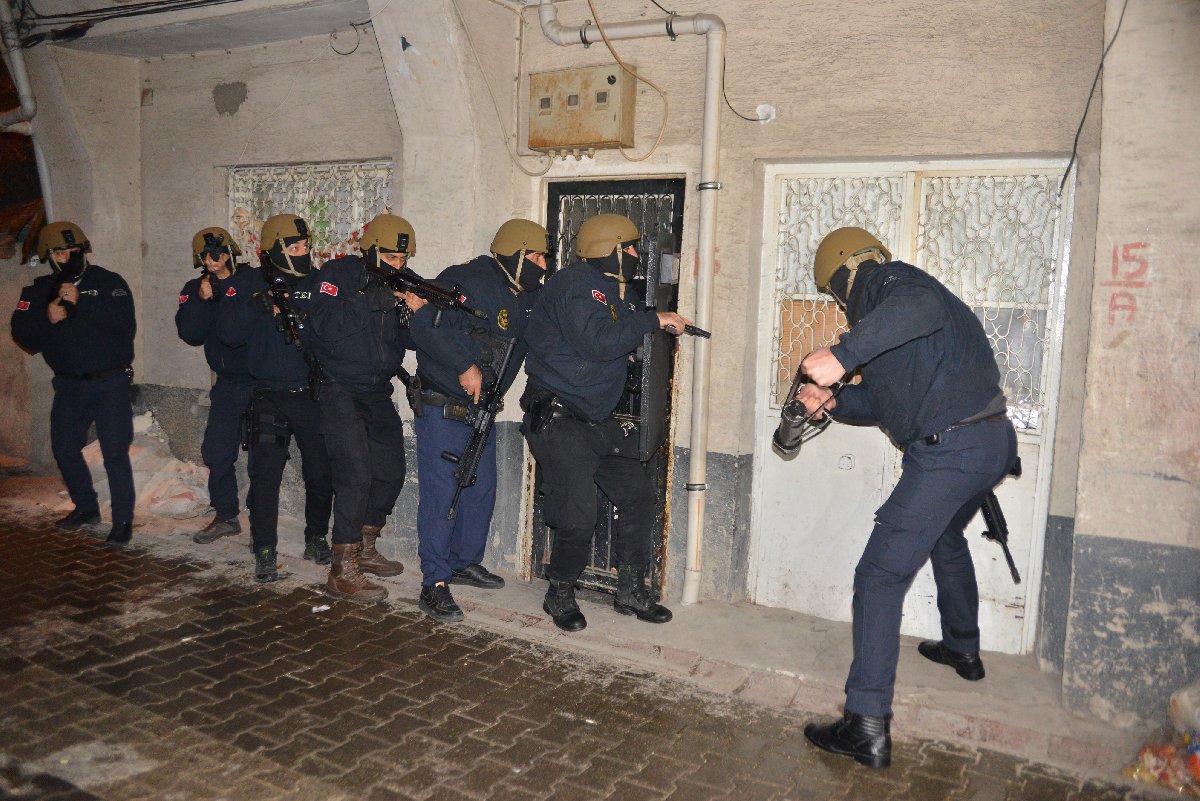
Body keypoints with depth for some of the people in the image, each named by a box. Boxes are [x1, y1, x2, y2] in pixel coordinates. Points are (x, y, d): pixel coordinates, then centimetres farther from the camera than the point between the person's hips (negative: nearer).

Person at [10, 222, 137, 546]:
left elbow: (126, 325, -21)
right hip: (68, 385, 5)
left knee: (115, 453, -8)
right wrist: (47, 318, -19)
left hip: (110, 384, -5)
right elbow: (24, 336, -1)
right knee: (64, 448, 11)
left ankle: (123, 519, 4)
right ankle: (86, 508, 31)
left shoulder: (109, 282, -6)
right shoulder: (38, 291, 6)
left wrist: (81, 303, -26)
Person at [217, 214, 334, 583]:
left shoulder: (319, 283, 2)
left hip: (312, 394, 1)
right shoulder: (247, 283, 3)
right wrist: (256, 304, -20)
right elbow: (228, 333, -6)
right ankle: (265, 552, 8)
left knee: (321, 473, 5)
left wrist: (297, 317, -22)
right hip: (269, 396, -1)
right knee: (265, 475, -5)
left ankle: (316, 538, 25)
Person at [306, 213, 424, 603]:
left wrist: (414, 313, -16)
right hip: (341, 392, -7)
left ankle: (364, 549, 27)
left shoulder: (401, 286, 9)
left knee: (391, 474, 10)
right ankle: (342, 571, -9)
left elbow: (407, 341, 3)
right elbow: (323, 324, -22)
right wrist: (371, 301, -27)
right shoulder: (340, 273, -7)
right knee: (356, 475, -15)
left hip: (378, 393, 7)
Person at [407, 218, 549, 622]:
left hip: (481, 409, 9)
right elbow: (426, 325, -28)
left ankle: (465, 562, 33)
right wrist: (465, 365, -29)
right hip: (441, 410, -8)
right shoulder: (467, 281, -18)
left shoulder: (529, 298, 8)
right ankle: (434, 584, 2)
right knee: (441, 493, -6)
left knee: (481, 490, 15)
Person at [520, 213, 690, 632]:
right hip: (557, 418, -9)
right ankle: (560, 594, 16)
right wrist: (652, 320, -20)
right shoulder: (575, 284, -15)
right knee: (578, 517, -9)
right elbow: (597, 342, -28)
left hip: (599, 420, 10)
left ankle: (631, 591, 22)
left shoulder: (621, 292, 15)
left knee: (638, 496, 9)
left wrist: (667, 322, 6)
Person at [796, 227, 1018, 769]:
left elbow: (922, 309, -32)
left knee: (880, 576, -10)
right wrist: (832, 401, 3)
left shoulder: (892, 283, -6)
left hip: (950, 450, -11)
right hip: (991, 443, 11)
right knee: (946, 540, 35)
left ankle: (867, 728, -10)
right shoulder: (883, 306, 24)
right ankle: (962, 649, 56)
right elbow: (882, 400, 21)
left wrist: (843, 353, -40)